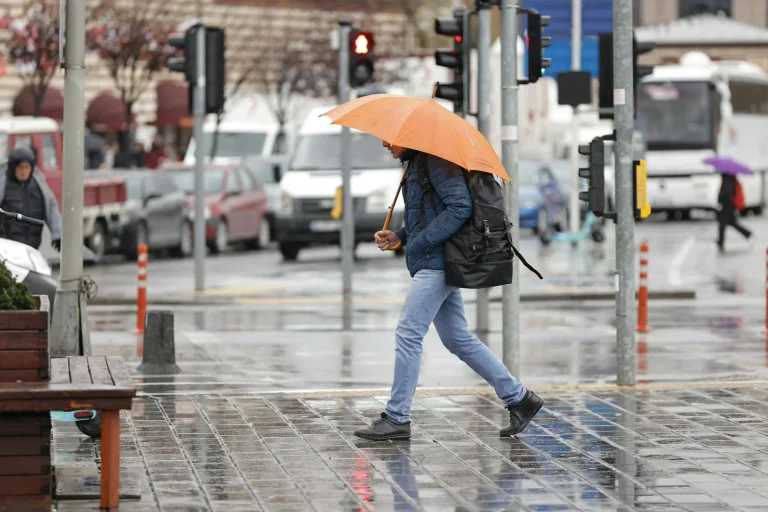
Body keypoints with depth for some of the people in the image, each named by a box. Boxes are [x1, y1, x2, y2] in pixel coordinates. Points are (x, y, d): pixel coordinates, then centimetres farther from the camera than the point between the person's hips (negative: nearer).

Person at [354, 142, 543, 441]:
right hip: (432, 263, 11)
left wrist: (421, 242, -21)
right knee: (458, 338, 12)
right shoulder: (413, 164, 18)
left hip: (437, 262, -11)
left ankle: (397, 418, -6)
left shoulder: (435, 161, -12)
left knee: (408, 333, -10)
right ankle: (518, 397, 17)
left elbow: (460, 206, -21)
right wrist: (399, 237, 9)